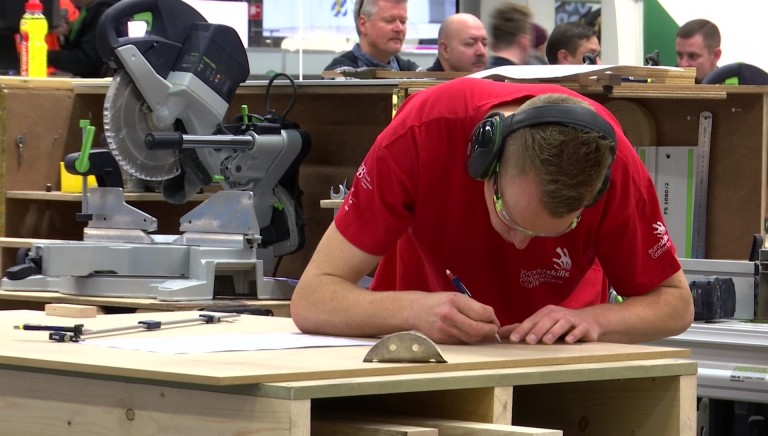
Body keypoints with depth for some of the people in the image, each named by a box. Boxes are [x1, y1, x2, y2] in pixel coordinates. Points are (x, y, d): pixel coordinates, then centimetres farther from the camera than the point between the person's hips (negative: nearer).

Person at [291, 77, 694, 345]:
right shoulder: (421, 134, -29)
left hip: (551, 354, 0)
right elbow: (311, 300, -27)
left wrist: (592, 320, -31)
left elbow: (675, 303, -12)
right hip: (426, 344, 0)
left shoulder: (610, 164, -26)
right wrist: (416, 311, -44)